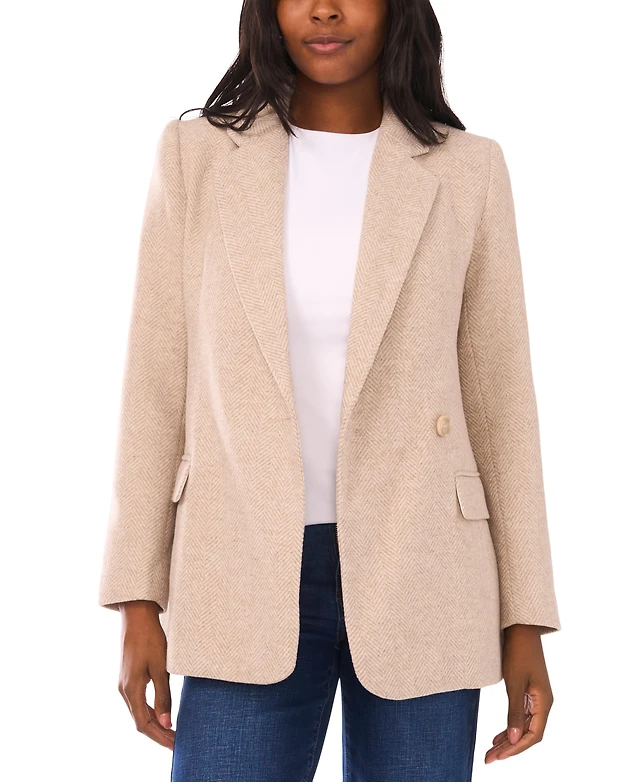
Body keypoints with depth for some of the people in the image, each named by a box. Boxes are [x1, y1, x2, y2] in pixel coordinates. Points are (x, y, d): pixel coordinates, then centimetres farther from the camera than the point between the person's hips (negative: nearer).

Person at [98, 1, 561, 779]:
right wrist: (139, 600, 0)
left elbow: (499, 394, 4)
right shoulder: (196, 155, 2)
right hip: (247, 575, 0)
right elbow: (157, 380, 3)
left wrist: (524, 619, 1)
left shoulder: (467, 172, 2)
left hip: (420, 580, 1)